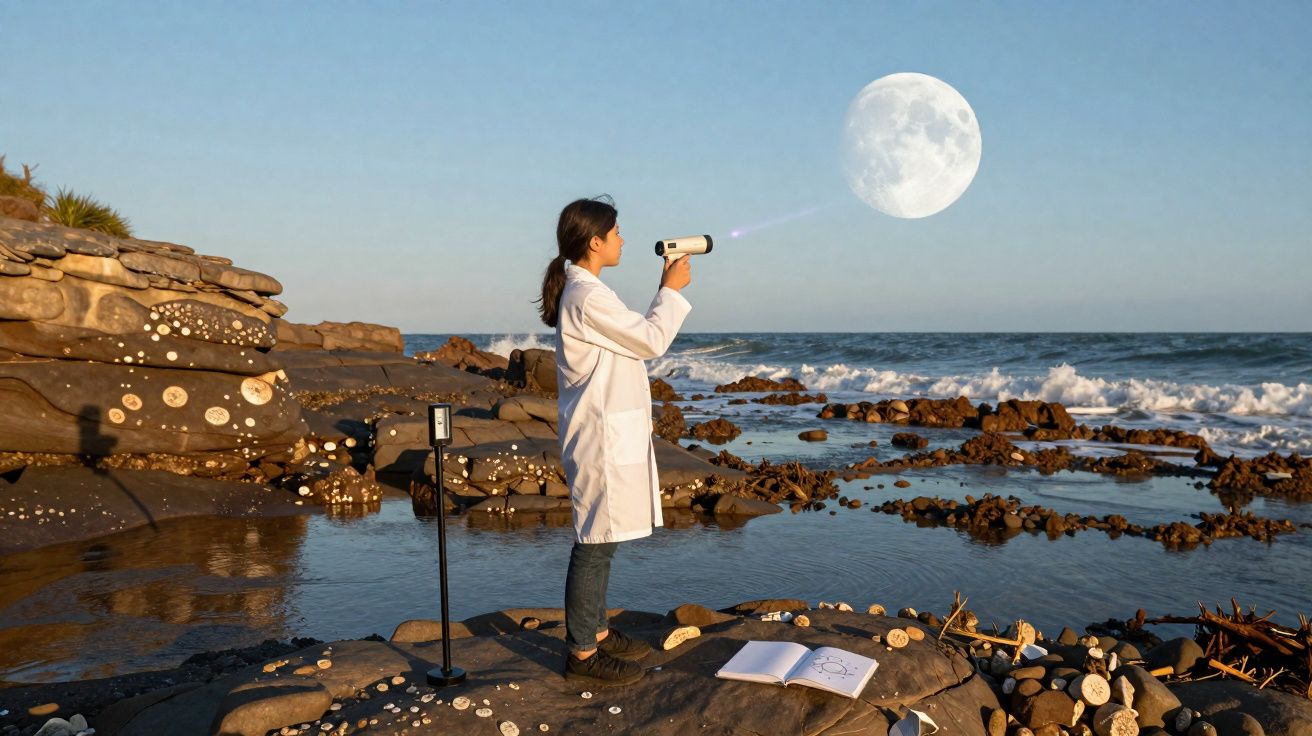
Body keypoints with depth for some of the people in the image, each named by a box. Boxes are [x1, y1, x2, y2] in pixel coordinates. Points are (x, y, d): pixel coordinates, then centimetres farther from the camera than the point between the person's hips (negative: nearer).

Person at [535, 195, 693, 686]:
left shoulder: (581, 291, 14)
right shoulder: (587, 297, -20)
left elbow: (638, 334, 20)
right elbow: (652, 341, -13)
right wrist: (671, 291, -3)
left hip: (610, 435, 11)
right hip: (600, 438, -11)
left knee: (601, 538, 18)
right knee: (595, 542, -2)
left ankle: (595, 632, 31)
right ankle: (581, 654, 10)